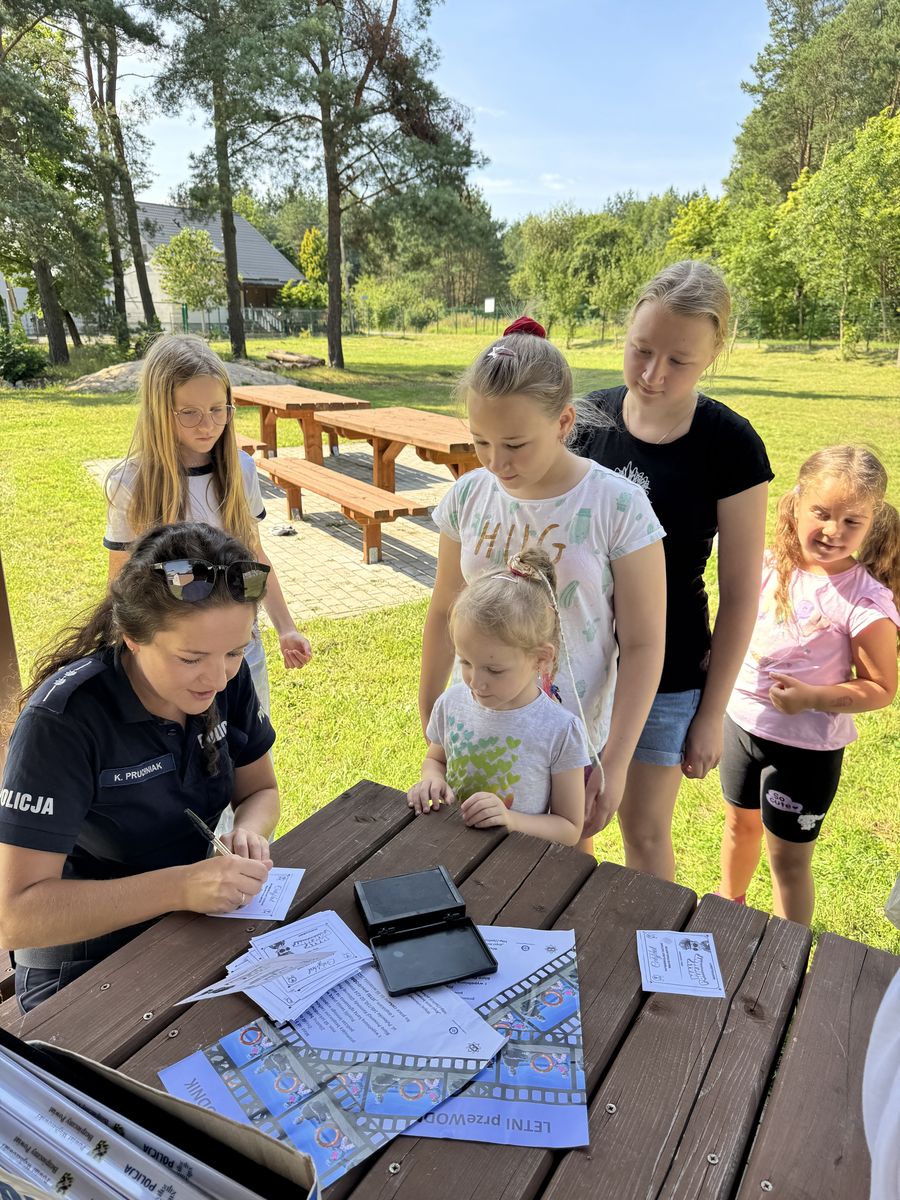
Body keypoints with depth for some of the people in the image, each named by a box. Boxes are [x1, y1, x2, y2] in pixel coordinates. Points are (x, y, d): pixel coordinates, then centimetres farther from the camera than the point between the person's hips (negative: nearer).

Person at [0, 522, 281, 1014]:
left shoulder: (228, 678, -9)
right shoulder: (62, 720, -25)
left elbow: (260, 791, 5)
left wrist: (248, 833, -17)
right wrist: (181, 886, -35)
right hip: (85, 967, -5)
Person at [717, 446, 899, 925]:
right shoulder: (771, 565, -7)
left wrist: (813, 698, -28)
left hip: (805, 744, -5)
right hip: (741, 720, 5)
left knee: (788, 856, 11)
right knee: (739, 823, 26)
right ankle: (729, 901, 53)